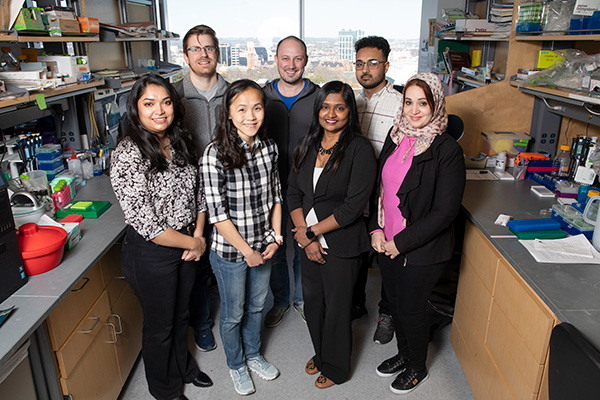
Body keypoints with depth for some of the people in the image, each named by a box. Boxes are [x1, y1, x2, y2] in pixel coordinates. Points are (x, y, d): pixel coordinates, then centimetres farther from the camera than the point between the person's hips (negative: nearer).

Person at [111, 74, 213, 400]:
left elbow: (198, 192, 8)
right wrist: (193, 243, -15)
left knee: (181, 314, 26)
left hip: (187, 246, 6)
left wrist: (199, 236, -5)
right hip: (151, 254, -6)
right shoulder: (128, 155, -23)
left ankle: (183, 368, 53)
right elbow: (146, 225, -25)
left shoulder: (181, 142, -1)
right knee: (160, 324, 16)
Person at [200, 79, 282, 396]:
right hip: (230, 251, -5)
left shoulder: (269, 147, -4)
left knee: (256, 305, 24)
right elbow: (217, 214, -20)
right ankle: (236, 365, 44)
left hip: (264, 246, 5)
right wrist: (247, 251, -15)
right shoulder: (215, 154, -22)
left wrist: (275, 237, -1)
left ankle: (253, 355, 50)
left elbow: (275, 195, 5)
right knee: (233, 313, 17)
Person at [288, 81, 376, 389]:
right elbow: (293, 192, 2)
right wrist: (304, 236, -9)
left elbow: (353, 205, -19)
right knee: (312, 301, 19)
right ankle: (320, 353, 46)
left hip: (342, 245, -5)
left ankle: (336, 368, 36)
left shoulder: (360, 149, -15)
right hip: (310, 241, 5)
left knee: (337, 306, 11)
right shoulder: (308, 145, 3)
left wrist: (311, 231, -14)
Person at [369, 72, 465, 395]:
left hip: (422, 251, -6)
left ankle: (417, 367, 39)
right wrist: (376, 229, -3)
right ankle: (404, 353, 48)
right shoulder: (396, 137, 2)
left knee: (410, 311, 11)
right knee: (395, 304, 21)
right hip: (386, 244, 6)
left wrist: (401, 243, -17)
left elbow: (445, 211, -18)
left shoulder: (447, 151, -17)